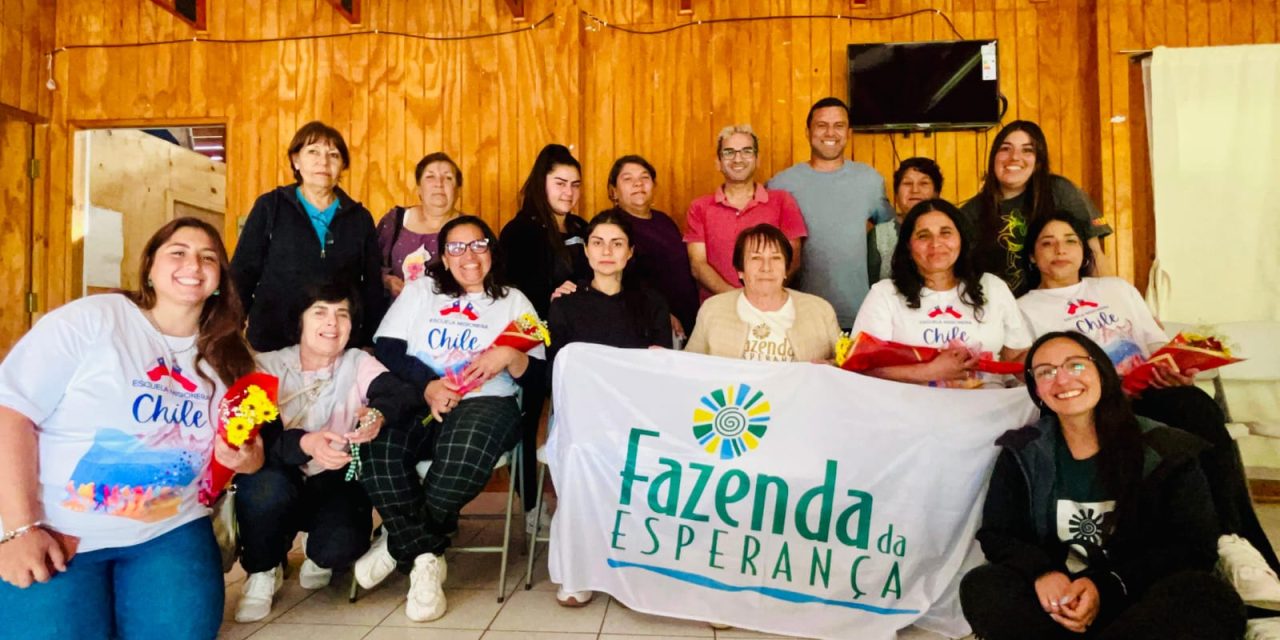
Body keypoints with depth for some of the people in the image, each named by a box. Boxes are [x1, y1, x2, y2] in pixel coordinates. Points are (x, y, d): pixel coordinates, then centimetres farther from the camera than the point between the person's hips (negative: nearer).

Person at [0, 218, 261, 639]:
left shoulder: (226, 355, 5)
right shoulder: (89, 320, -9)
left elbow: (246, 444, 13)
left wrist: (247, 459, -13)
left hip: (169, 530, 3)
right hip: (56, 529, -3)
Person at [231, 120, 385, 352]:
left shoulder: (360, 218, 7)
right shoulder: (270, 207, 3)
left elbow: (373, 288, 8)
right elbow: (242, 274, 3)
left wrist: (370, 345, 3)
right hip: (272, 344, -1)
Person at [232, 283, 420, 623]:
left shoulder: (359, 363, -4)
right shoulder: (267, 366, -7)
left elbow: (405, 395, -23)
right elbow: (259, 438, -19)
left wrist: (379, 414, -48)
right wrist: (305, 444, -42)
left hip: (336, 482, 0)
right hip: (282, 480, 0)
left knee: (340, 546, -28)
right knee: (264, 488, -35)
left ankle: (319, 557, 14)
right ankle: (261, 572, -2)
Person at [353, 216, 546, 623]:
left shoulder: (514, 301, 17)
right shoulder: (420, 290, 21)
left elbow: (539, 373, 7)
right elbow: (386, 349, 6)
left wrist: (510, 357, -15)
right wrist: (428, 386, -11)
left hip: (486, 402, -1)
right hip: (416, 400, 2)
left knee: (468, 446, -38)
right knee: (375, 441, -33)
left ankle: (400, 543, -14)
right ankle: (425, 557, -21)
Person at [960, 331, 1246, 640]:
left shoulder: (1165, 451, 0)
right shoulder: (1021, 453, 4)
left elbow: (1192, 548, -3)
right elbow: (996, 534, 4)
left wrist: (1108, 586, -19)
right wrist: (1041, 572, -19)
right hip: (1058, 599, 1)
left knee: (1213, 599, -33)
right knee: (980, 587, -28)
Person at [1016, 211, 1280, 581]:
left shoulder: (1117, 289, 26)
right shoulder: (1025, 309, 11)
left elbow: (1158, 344, 19)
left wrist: (1175, 368, -5)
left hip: (1152, 394, 4)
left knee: (1197, 405, -31)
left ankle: (1236, 541, -28)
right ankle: (1231, 539, -28)